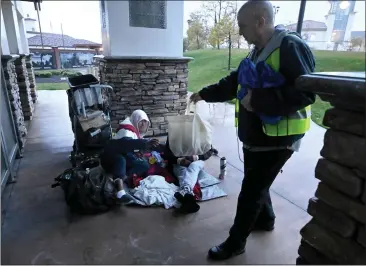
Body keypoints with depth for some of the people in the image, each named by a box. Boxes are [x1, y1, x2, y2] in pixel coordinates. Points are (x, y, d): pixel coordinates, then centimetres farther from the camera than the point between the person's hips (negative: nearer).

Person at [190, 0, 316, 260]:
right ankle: (266, 219, 47)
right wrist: (204, 94, 18)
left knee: (251, 190, 2)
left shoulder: (291, 47, -18)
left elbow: (306, 93, -28)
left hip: (277, 138, -9)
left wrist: (258, 99, -29)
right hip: (254, 134, 9)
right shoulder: (258, 51, 11)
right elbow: (234, 82, 18)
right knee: (256, 182, 22)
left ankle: (236, 242, 21)